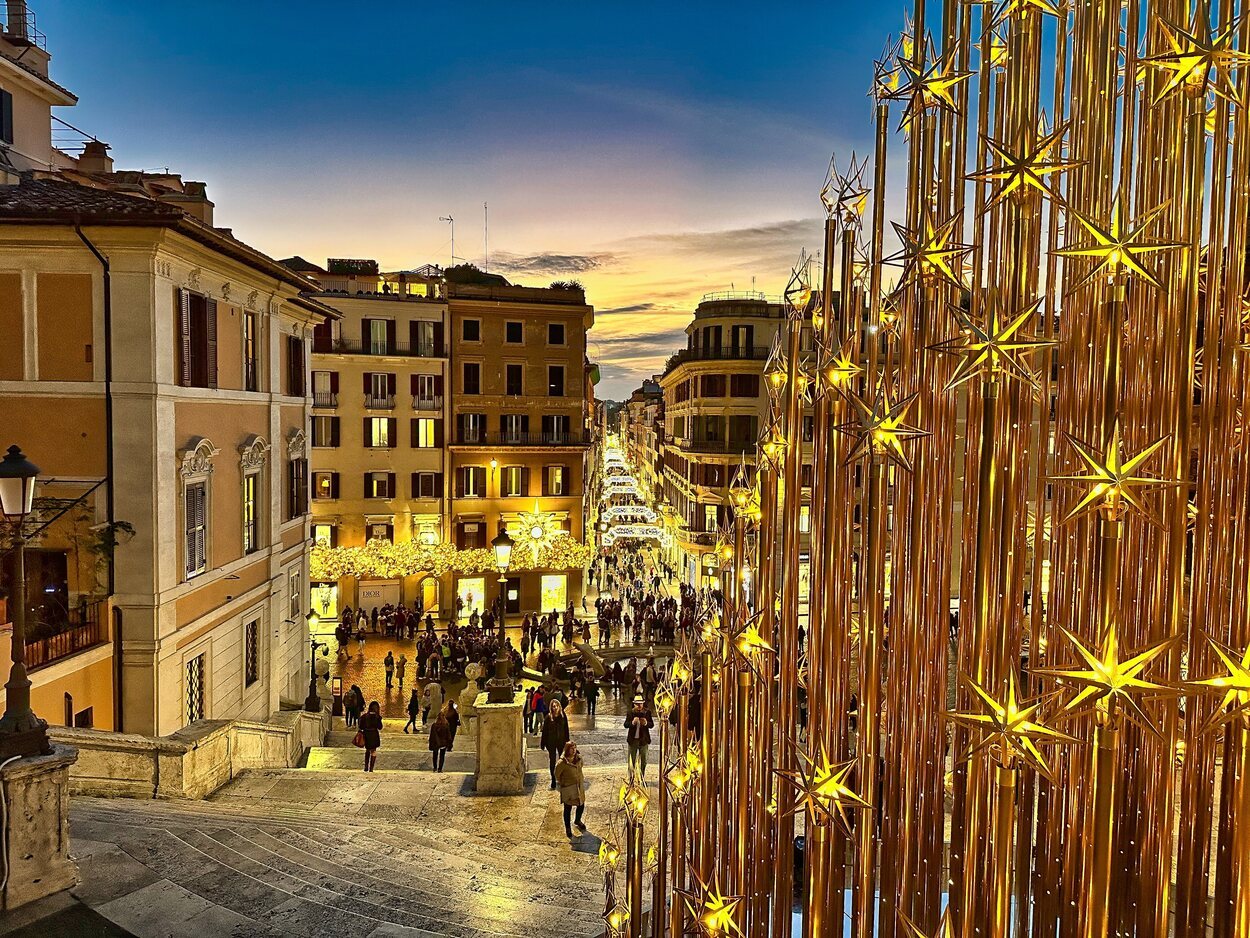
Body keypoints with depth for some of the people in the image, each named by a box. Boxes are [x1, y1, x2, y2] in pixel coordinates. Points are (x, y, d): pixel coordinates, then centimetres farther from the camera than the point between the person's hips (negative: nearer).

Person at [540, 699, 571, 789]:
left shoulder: (563, 717, -3)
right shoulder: (548, 717, -10)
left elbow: (566, 729, 4)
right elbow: (544, 730, -6)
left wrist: (567, 741, 2)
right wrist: (543, 743, -5)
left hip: (561, 741, 2)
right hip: (551, 742, -2)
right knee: (552, 760, 6)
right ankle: (553, 779, 16)